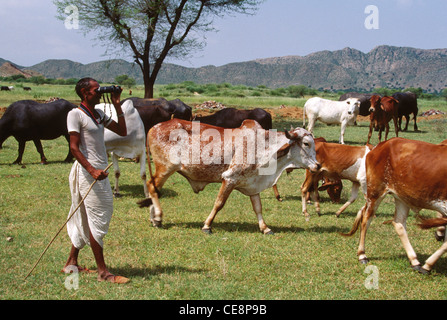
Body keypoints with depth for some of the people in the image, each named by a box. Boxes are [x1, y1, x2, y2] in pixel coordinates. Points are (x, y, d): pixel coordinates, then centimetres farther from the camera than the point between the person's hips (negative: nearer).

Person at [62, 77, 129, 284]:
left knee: (87, 219, 14)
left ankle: (71, 263, 24)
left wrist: (117, 106, 10)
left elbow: (122, 132, 18)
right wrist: (92, 170, -26)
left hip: (100, 171, 9)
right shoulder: (76, 114, -9)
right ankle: (102, 272, -2)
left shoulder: (99, 114, 15)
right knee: (97, 220, -6)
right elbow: (74, 148, -14)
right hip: (87, 171, -9)